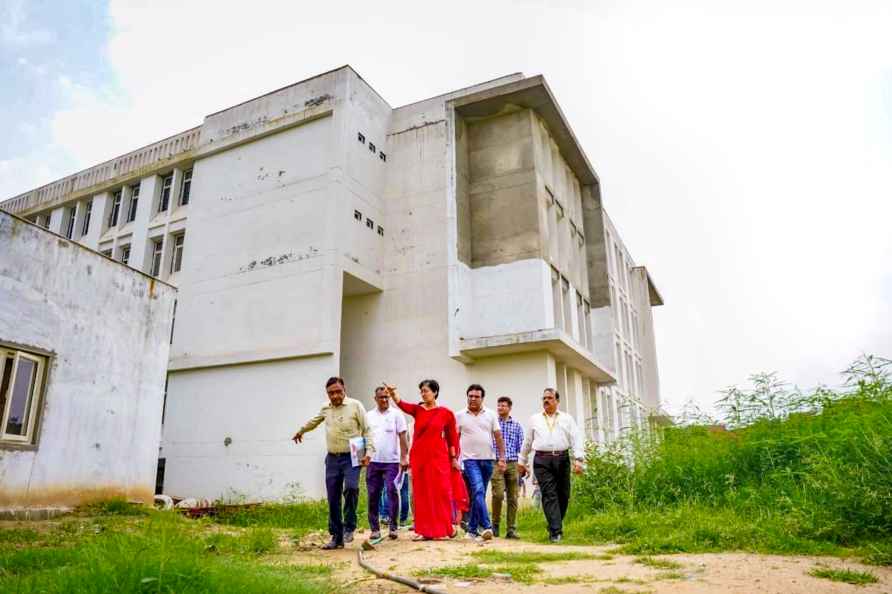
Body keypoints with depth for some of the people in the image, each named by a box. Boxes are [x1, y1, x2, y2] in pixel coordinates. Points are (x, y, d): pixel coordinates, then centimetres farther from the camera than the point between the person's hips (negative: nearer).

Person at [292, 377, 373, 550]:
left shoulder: (355, 406, -5)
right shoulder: (325, 409, 9)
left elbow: (366, 430, -6)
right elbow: (313, 422, 31)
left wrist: (369, 452, -18)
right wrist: (300, 431, 46)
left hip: (351, 457, -5)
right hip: (332, 458, 5)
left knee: (350, 488, -27)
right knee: (333, 500, 6)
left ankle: (349, 527, -7)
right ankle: (336, 537, 17)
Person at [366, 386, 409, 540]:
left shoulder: (396, 414, 1)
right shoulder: (369, 416, 9)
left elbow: (402, 437, -2)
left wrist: (404, 457, -9)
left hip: (392, 461, -3)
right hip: (373, 461, 3)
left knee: (392, 493, -5)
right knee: (373, 495, 6)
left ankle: (393, 527, 6)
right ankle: (375, 528, 16)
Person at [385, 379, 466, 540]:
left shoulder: (446, 413, -2)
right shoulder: (417, 409, 3)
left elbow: (452, 437, 3)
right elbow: (402, 404, -15)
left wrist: (454, 458, 3)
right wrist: (393, 393, -34)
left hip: (438, 457, -3)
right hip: (419, 457, 3)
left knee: (442, 492, 0)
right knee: (422, 494, 6)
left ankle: (448, 527, 18)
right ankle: (426, 530, 15)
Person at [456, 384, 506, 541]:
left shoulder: (491, 415, 6)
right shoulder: (460, 416, 3)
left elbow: (498, 437, 5)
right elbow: (455, 439, 5)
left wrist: (502, 458, -3)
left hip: (487, 459, 3)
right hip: (470, 459, -3)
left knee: (479, 494, 10)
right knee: (478, 491, -18)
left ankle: (472, 529, 21)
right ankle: (486, 526, -19)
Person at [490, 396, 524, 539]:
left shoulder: (517, 426, 11)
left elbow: (521, 448, 10)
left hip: (512, 464, 2)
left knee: (513, 498, 3)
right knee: (498, 494, -14)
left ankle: (511, 529, 11)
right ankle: (495, 523, 7)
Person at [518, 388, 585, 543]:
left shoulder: (567, 419, 13)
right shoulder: (534, 419, 15)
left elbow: (576, 439, 5)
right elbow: (527, 442, 20)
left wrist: (578, 459, -8)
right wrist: (521, 461, 20)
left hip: (562, 459, 1)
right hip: (542, 461, -1)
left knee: (563, 495, 5)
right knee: (549, 495, -9)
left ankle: (555, 525, 24)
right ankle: (555, 531, -10)